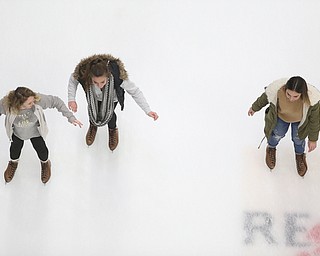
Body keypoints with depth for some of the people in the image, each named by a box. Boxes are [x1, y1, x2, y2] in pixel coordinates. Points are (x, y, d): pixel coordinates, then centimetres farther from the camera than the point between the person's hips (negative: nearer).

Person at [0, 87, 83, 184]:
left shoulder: (38, 100, -41)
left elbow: (56, 101, -27)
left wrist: (70, 117, -29)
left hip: (35, 132, 0)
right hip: (17, 133, 0)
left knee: (41, 148, 24)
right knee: (15, 148, 28)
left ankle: (45, 163, 61)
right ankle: (13, 163, 65)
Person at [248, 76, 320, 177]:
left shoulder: (312, 98, -43)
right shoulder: (276, 89, -43)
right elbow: (265, 97, -17)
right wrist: (254, 108, 3)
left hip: (300, 119, 0)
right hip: (280, 115, 0)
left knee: (298, 138, 23)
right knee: (278, 134, 25)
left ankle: (299, 155, 58)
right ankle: (271, 148, 60)